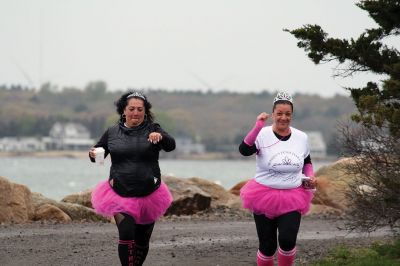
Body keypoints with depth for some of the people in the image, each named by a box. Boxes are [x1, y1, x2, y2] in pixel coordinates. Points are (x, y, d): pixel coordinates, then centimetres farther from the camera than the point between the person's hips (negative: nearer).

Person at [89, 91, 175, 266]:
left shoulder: (152, 130, -4)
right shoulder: (112, 132, 2)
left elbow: (171, 146, -20)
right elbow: (99, 150, 16)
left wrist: (160, 137, -42)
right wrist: (93, 154, -9)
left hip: (148, 195, 1)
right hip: (120, 194, -1)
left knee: (142, 241, 13)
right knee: (126, 235, -19)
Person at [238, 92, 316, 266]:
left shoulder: (301, 137, 2)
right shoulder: (262, 135, -12)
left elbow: (307, 162, 20)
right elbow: (244, 150, -31)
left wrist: (310, 177, 0)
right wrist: (258, 127, -40)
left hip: (292, 199, 2)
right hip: (265, 197, -2)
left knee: (288, 240, -18)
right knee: (267, 246, 5)